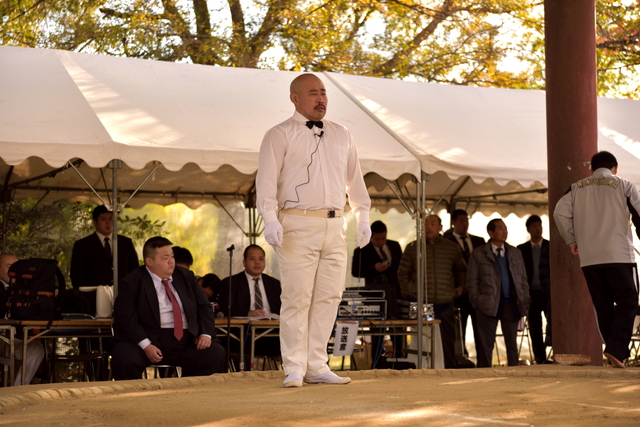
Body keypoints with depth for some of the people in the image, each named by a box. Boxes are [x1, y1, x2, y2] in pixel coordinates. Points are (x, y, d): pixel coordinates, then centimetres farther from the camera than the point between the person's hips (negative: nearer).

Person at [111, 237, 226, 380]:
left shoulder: (185, 276, 15)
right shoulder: (132, 282, -1)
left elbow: (204, 307, 17)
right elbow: (125, 318, -10)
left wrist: (206, 334, -2)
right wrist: (146, 345, -22)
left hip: (186, 341, 4)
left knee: (217, 354, -18)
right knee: (125, 359, -32)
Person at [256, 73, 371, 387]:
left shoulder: (342, 136, 19)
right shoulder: (280, 135, 2)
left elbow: (354, 178, 23)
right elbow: (267, 179, -6)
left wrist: (363, 216, 17)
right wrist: (270, 219, -18)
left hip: (335, 226, 5)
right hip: (298, 224, -5)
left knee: (328, 297, 4)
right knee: (297, 298, -7)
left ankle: (316, 366, 11)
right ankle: (294, 369, -1)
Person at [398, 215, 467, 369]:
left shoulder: (452, 248, 9)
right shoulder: (412, 248, 5)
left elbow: (461, 270, 23)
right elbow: (403, 272, 12)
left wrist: (461, 286, 11)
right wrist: (408, 291, 3)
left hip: (445, 304, 1)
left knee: (448, 341, 3)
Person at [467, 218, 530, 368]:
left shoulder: (515, 253, 14)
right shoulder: (478, 254, 3)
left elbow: (523, 279, 14)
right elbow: (472, 282, 2)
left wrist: (525, 301, 5)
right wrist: (477, 303, -7)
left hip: (511, 305, 3)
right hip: (488, 305, -3)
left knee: (512, 344, 6)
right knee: (485, 346, -1)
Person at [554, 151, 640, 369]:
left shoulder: (577, 188, 11)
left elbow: (560, 212, -1)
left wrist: (572, 241, 9)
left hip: (589, 259, 3)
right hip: (619, 255, -3)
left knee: (603, 307, 9)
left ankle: (616, 354, 9)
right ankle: (616, 349, -17)